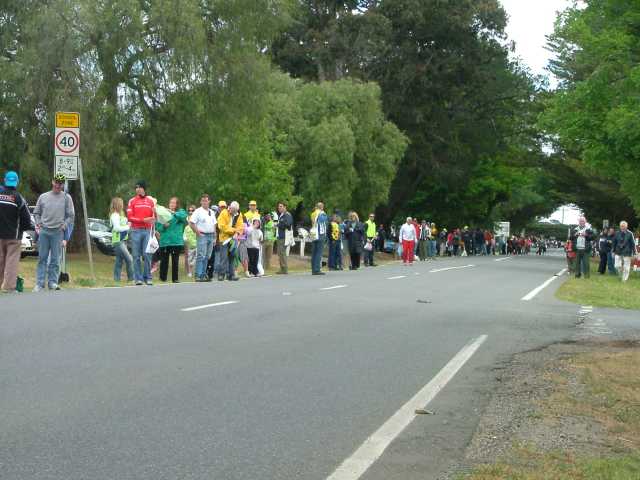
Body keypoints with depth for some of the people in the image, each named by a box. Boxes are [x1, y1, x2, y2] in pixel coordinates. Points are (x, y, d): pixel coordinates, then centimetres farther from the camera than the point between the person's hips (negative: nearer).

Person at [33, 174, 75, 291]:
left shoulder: (66, 197, 5)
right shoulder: (43, 197, 11)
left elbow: (71, 215, 5)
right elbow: (36, 213, 18)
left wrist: (64, 225, -6)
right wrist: (38, 223, 3)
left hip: (58, 232, -2)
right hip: (44, 231, 2)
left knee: (55, 259, 1)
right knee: (42, 258, 3)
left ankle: (52, 282, 7)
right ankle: (39, 283, 5)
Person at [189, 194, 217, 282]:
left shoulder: (212, 212, 16)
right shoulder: (198, 211, -4)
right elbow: (191, 223, -8)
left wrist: (214, 237, 14)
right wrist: (197, 232, -12)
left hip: (211, 236, 7)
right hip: (202, 235, -7)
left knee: (207, 257, 8)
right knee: (201, 256, -11)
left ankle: (203, 274, 14)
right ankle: (198, 275, -11)